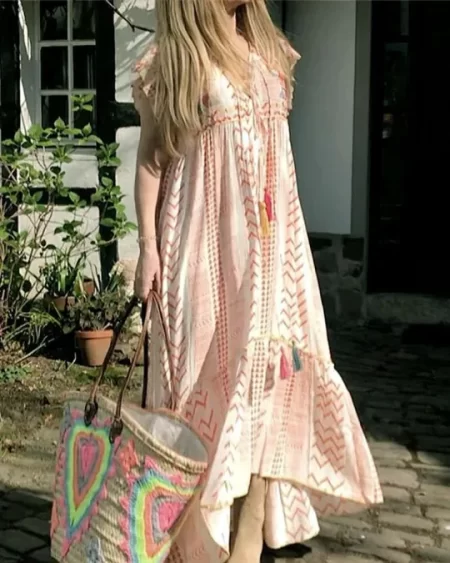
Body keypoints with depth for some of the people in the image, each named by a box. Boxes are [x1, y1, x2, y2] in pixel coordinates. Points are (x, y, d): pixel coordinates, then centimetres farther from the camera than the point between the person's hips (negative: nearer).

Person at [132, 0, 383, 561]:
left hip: (270, 238, 5)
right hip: (206, 237, -4)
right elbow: (150, 157, -1)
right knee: (207, 363, 0)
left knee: (269, 359, 0)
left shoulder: (267, 49, 14)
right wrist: (147, 244, -9)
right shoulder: (170, 58, -1)